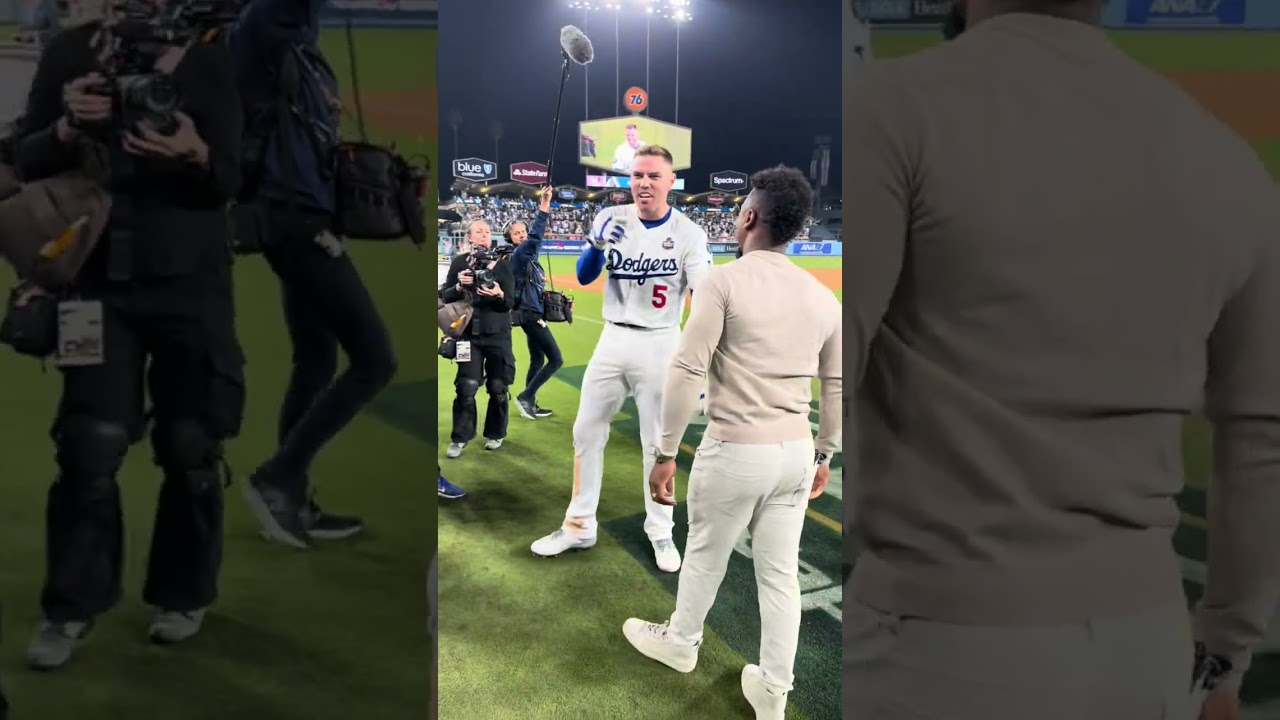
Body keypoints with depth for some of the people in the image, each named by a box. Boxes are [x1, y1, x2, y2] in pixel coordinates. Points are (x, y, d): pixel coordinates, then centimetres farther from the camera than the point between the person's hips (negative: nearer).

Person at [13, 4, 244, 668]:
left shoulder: (206, 61, 0)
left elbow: (229, 180, -6)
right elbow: (25, 161, 3)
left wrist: (194, 154, -28)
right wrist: (68, 128, -17)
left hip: (191, 282, -1)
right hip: (101, 280, 1)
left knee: (189, 447, 4)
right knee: (89, 446, -2)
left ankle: (182, 595, 20)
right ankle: (71, 606, 11)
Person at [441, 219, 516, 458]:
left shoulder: (502, 263, 1)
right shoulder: (459, 263, 2)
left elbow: (510, 303, -3)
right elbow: (444, 297, 2)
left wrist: (500, 295, -25)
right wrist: (459, 287, -16)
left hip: (498, 334, 0)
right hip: (469, 334, 0)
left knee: (498, 388, 5)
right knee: (466, 388, -3)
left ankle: (495, 434, 22)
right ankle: (460, 438, 7)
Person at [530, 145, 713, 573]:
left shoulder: (689, 233, -10)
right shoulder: (611, 219, -2)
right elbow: (584, 278, -2)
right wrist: (598, 245, -22)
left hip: (660, 345, -3)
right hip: (613, 340, 4)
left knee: (658, 443, 7)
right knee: (587, 432, 10)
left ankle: (660, 533, 24)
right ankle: (579, 527, 24)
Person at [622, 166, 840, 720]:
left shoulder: (724, 281, -13)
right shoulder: (822, 297, 3)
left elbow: (686, 372, -17)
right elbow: (836, 387, 11)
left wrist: (666, 453, -10)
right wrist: (824, 454, 23)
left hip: (736, 451, -4)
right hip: (796, 452, 5)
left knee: (705, 555, 18)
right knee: (781, 572, 14)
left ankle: (680, 643, 41)